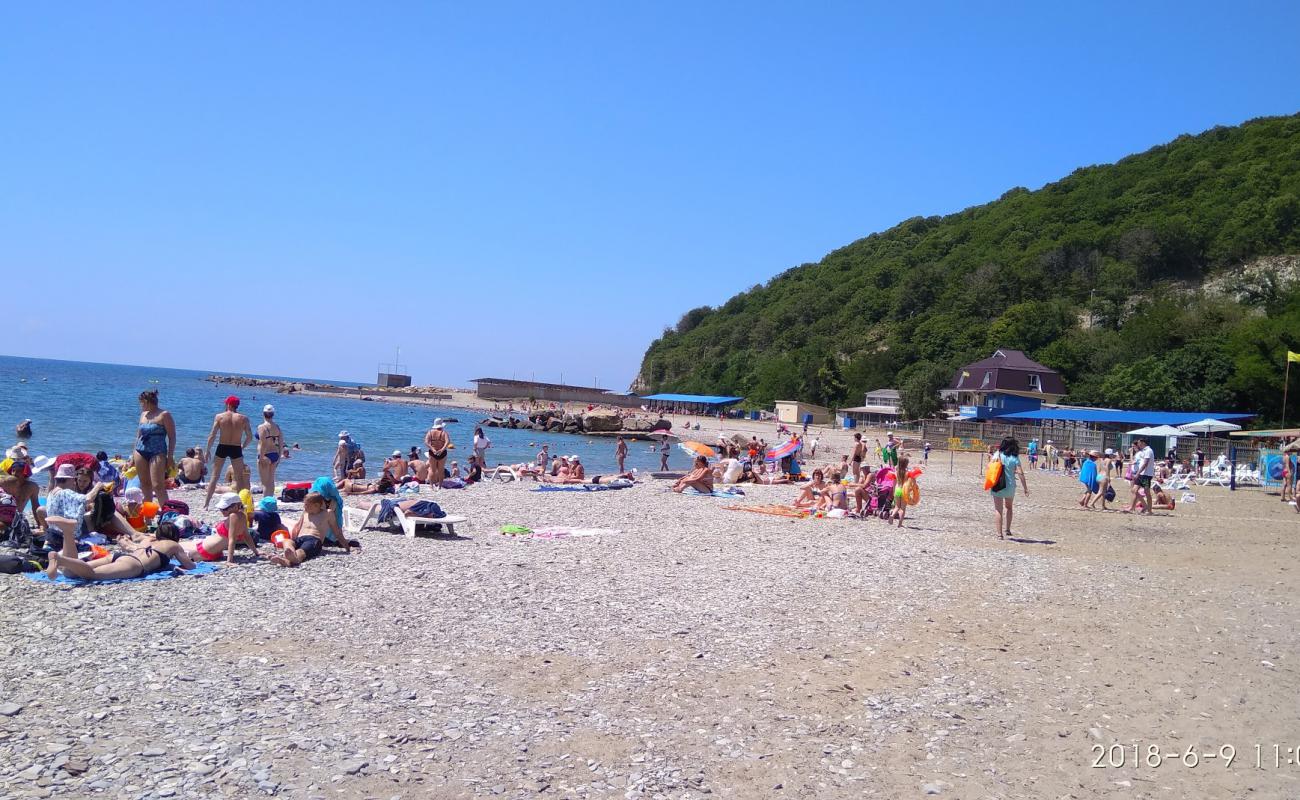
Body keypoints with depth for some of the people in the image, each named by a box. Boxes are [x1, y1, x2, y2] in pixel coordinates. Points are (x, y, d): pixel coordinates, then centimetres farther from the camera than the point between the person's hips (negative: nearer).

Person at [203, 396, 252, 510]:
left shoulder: (219, 417, -3)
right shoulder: (243, 419, -2)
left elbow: (212, 436, -5)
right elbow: (250, 437, -1)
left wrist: (207, 450, 3)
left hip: (222, 448, 0)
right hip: (236, 449, 0)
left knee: (214, 477, 10)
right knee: (239, 478, 9)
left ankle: (206, 503, 10)